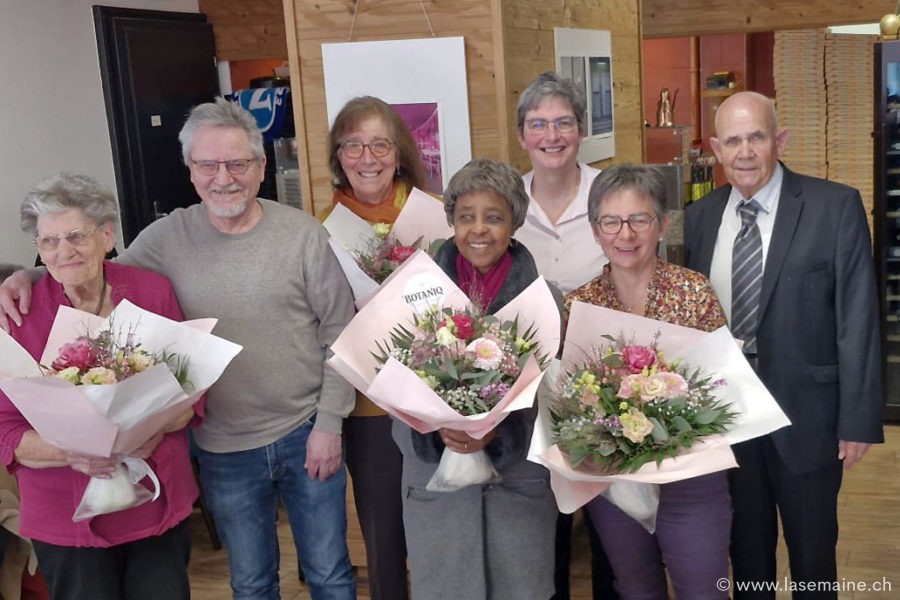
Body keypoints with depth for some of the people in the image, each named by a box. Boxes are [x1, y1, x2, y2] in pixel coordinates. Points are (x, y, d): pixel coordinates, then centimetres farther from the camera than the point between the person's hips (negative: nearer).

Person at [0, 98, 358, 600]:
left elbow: (340, 333, -6)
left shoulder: (303, 234, -9)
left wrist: (330, 423, -8)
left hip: (306, 436, -1)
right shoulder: (169, 237, -4)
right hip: (224, 450, 2)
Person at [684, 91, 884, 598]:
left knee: (813, 552, 14)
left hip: (804, 409, -3)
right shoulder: (700, 217, 3)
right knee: (746, 548, 18)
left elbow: (857, 318, -9)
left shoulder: (835, 206, -8)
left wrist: (858, 419, -11)